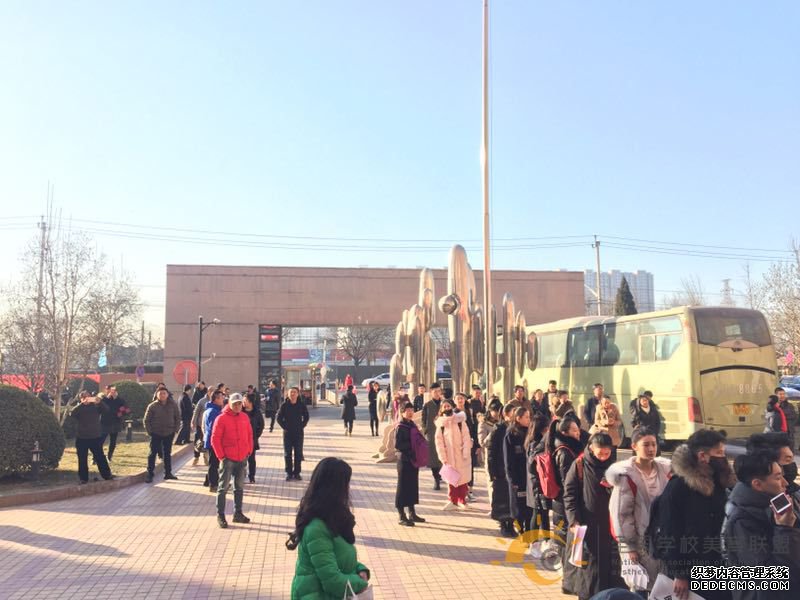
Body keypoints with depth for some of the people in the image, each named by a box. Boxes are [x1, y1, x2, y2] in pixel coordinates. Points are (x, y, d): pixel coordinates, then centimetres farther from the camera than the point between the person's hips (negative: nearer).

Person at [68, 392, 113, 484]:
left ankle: (106, 474, 14)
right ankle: (83, 478, 12)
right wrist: (82, 404, -28)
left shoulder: (95, 406, 5)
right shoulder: (78, 408, 2)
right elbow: (72, 413, -19)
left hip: (96, 437, 1)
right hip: (82, 438, -1)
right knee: (82, 459, 4)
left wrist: (99, 401, -28)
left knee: (100, 457, 7)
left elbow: (106, 410, -11)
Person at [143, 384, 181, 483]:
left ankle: (168, 473, 20)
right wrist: (150, 431, -8)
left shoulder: (173, 405, -3)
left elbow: (178, 417, 5)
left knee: (167, 453, 12)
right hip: (156, 434, -2)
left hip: (169, 433, 2)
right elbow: (147, 420, -3)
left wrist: (176, 429, -1)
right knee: (153, 453, 0)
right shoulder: (152, 406, -8)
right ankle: (149, 474, 6)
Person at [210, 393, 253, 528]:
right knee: (223, 487, 1)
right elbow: (215, 439, -9)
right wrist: (221, 456, -11)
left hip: (242, 459, 5)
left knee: (240, 487, 12)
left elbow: (249, 435, 15)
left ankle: (238, 513, 22)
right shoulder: (221, 418, -9)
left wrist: (249, 451, 8)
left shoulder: (245, 418, 7)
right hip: (228, 459, -5)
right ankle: (220, 515, 7)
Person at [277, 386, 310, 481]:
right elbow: (279, 418, 2)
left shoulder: (302, 405, -1)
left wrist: (302, 426, -1)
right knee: (287, 454, 3)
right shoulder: (284, 405, -4)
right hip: (287, 433, -1)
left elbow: (306, 417, 8)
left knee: (298, 453, 5)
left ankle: (297, 473, 14)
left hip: (298, 433, 1)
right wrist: (284, 426, -5)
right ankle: (289, 473, 12)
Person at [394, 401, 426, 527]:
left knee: (413, 486, 13)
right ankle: (402, 516, 6)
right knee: (403, 487, 0)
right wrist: (411, 445, -18)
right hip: (404, 461, -8)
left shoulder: (413, 425, 11)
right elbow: (397, 445, -17)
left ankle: (412, 513, 24)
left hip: (413, 460, 8)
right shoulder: (400, 427, -11)